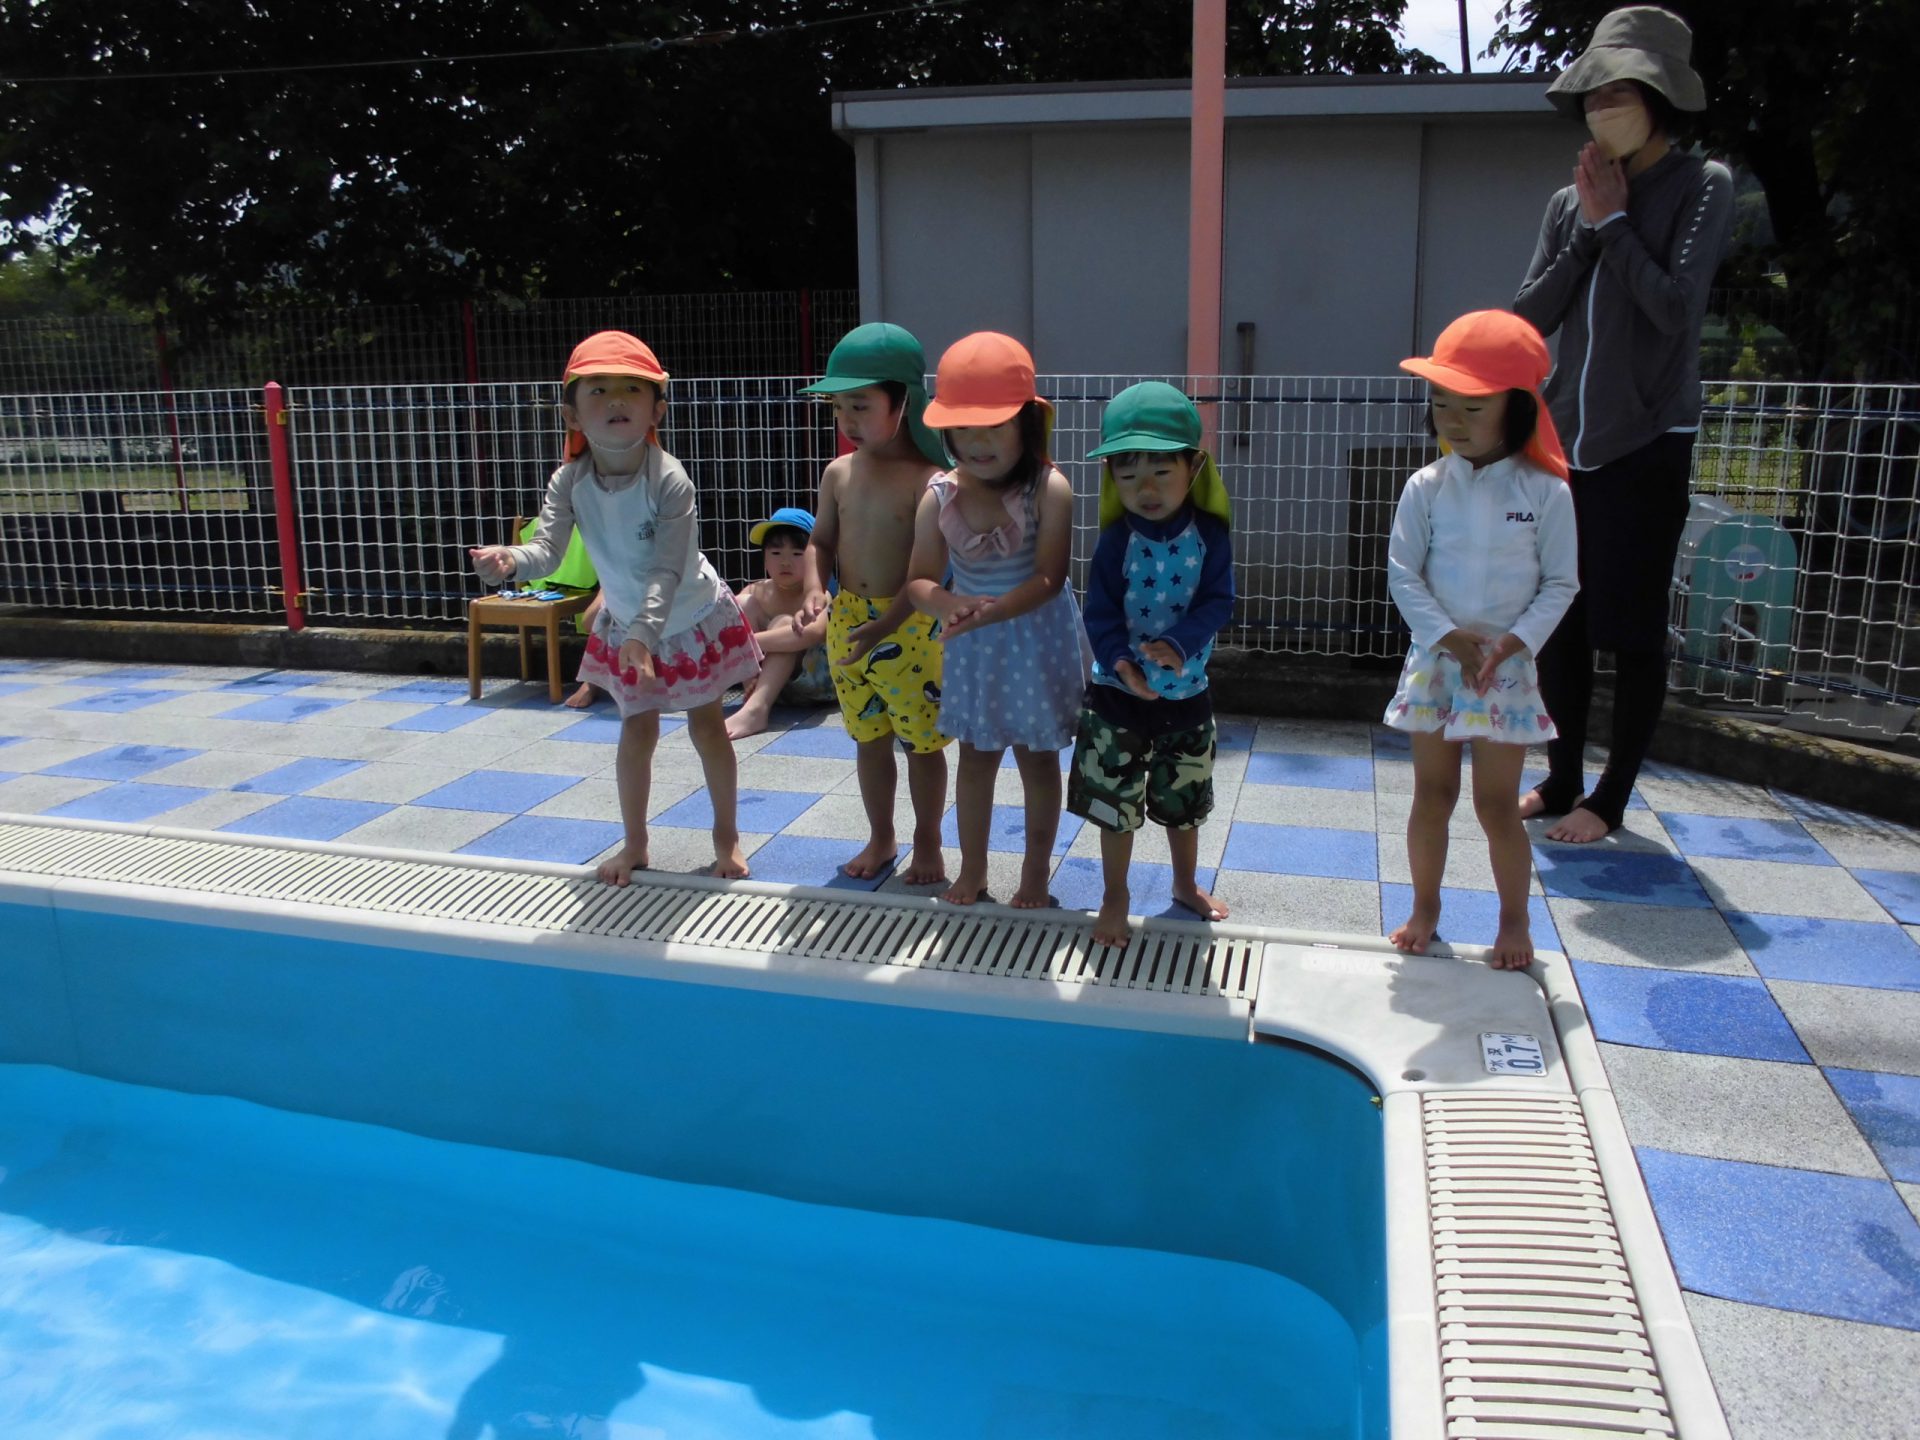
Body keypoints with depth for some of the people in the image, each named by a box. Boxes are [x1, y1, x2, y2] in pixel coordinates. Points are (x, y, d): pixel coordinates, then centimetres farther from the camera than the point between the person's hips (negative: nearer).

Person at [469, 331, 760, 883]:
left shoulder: (669, 480, -31)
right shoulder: (570, 481, -18)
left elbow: (668, 570, -35)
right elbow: (548, 547, -27)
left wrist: (645, 633, -47)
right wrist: (510, 559, -49)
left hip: (694, 619, -3)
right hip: (625, 626, 3)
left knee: (706, 726, 9)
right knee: (637, 731, 12)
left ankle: (726, 836, 27)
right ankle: (635, 844, 27)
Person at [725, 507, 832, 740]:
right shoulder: (756, 592, 0)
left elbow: (814, 632, -40)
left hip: (813, 680, -4)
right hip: (767, 677, 5)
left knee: (784, 623, -29)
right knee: (742, 604, -10)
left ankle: (756, 709, -46)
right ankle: (752, 693, -21)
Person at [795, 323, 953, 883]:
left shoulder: (928, 479, -14)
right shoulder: (839, 473, 4)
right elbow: (821, 541, 13)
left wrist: (883, 626, -25)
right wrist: (816, 590, -8)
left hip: (912, 626, -5)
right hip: (847, 621, 6)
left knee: (921, 742, 8)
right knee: (869, 738, 17)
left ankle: (927, 845, 26)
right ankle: (881, 839, 35)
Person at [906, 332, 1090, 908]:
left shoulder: (1048, 489, -19)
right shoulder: (940, 497, -8)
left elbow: (1048, 579, -23)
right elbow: (920, 579, -5)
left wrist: (990, 611, -36)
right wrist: (945, 601, -28)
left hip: (1038, 643, -3)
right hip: (972, 646, 3)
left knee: (1038, 758, 12)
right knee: (975, 756, 15)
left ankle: (1037, 869, 31)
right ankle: (972, 869, 32)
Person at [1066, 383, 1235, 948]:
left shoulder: (1209, 534, -8)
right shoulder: (1117, 541, -11)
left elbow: (1217, 601, -13)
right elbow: (1101, 613, -14)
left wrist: (1178, 644, -30)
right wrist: (1120, 662, -31)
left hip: (1187, 690, 2)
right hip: (1119, 691, -1)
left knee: (1184, 801, 19)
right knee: (1115, 803, 8)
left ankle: (1186, 884, 41)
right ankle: (1114, 897, 26)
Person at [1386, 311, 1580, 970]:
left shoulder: (1546, 492, -7)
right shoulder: (1426, 488, -3)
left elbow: (1560, 583, -3)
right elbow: (1402, 573, -4)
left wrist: (1514, 642, -16)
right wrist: (1449, 634, -15)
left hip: (1506, 667, -2)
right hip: (1434, 661, 2)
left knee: (1496, 804, 4)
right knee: (1431, 794, 11)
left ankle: (1514, 920, 23)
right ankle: (1424, 908, 28)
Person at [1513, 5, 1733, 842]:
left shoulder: (1701, 187, -3)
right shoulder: (1571, 202, 9)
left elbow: (1673, 308, -14)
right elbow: (1530, 318, 3)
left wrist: (1615, 221, -8)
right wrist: (1585, 227, -4)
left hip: (1646, 445, -5)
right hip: (1565, 443, 5)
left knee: (1633, 632, 0)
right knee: (1558, 624, 9)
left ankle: (1609, 800, 12)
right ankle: (1561, 781, 22)